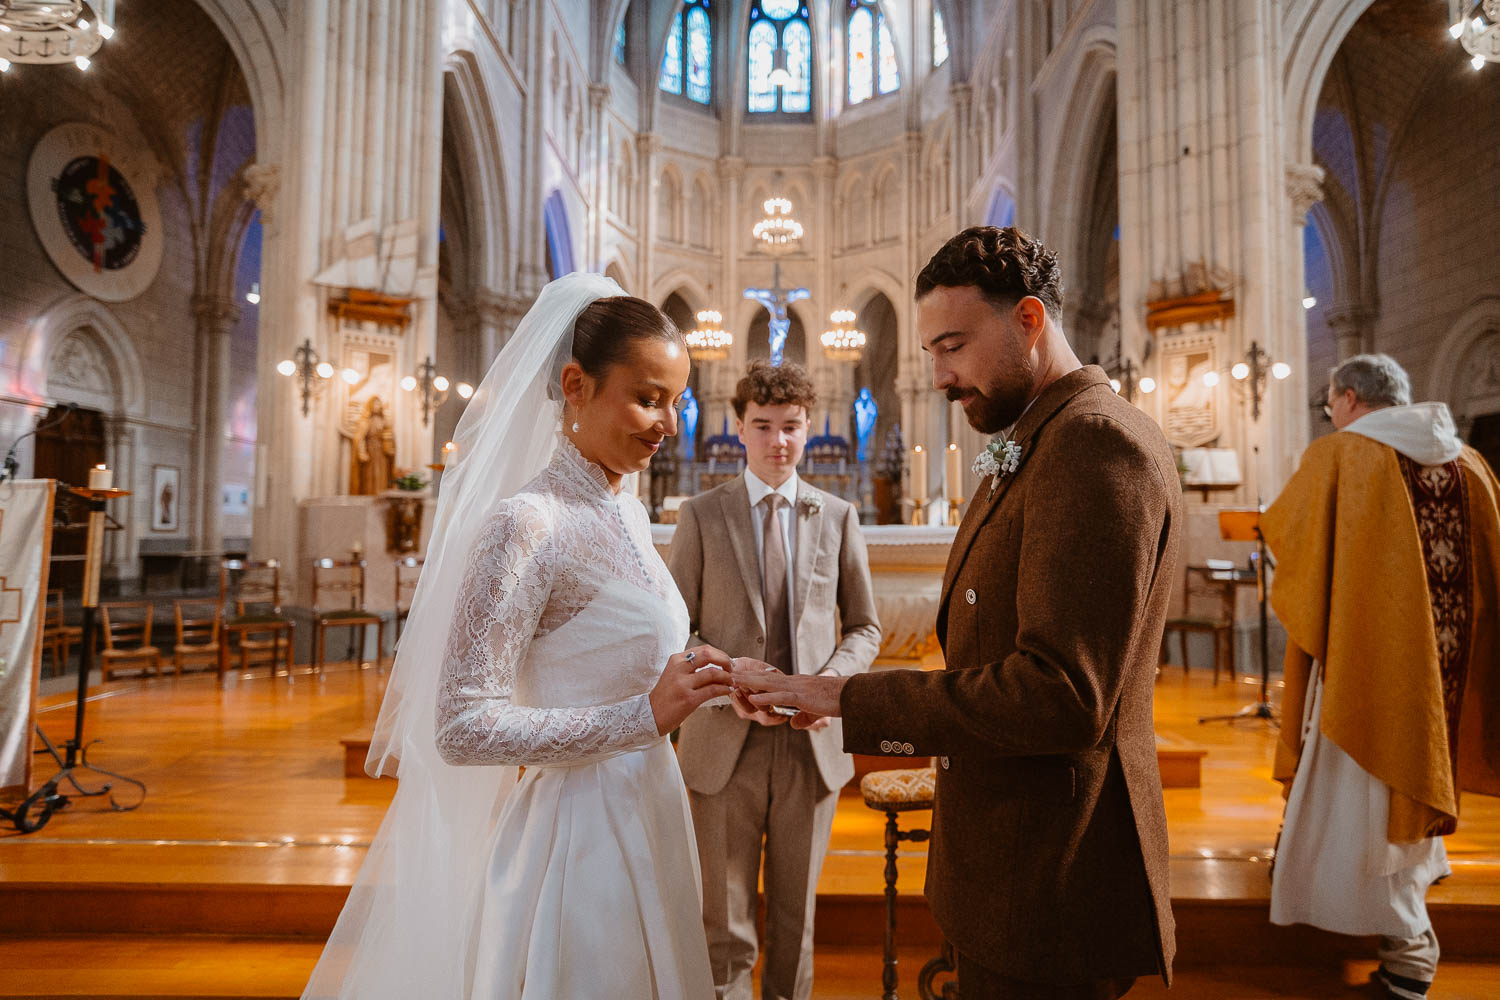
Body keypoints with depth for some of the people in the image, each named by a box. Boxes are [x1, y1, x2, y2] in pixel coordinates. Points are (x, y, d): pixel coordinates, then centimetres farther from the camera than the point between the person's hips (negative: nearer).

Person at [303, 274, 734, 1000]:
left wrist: (700, 685, 2)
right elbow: (462, 729, -22)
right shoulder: (525, 523, -19)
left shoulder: (626, 511, 5)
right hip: (576, 835, -8)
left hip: (643, 824, 8)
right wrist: (644, 715, -23)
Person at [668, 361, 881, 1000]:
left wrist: (831, 681, -10)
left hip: (813, 742, 2)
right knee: (724, 921, 10)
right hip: (724, 743, -1)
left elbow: (864, 627, 9)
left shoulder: (838, 516, 5)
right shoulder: (700, 516, 1)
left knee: (796, 914, 16)